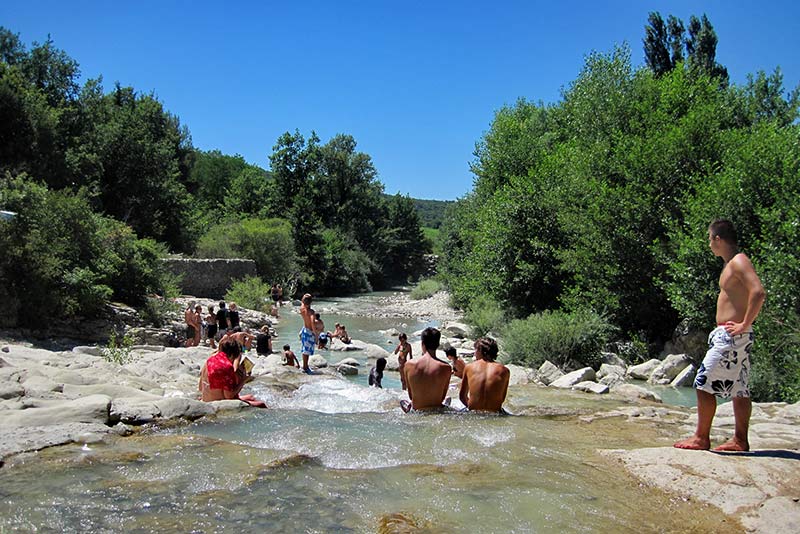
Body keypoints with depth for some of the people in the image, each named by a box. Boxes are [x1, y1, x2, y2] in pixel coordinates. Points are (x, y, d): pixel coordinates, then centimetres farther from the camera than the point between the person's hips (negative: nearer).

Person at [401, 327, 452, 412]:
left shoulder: (409, 364, -8)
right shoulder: (446, 368, -11)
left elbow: (411, 395, 2)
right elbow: (442, 397, 0)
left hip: (417, 412, 3)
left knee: (403, 402, 35)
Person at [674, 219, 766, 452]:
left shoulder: (739, 262, -14)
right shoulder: (731, 264, 16)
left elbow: (758, 293, -27)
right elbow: (748, 295, 26)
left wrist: (745, 325, -22)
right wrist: (743, 324, 16)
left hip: (732, 336, -10)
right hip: (729, 335, 10)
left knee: (704, 383, -7)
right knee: (739, 388, 12)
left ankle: (701, 438, 1)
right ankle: (740, 440, 18)